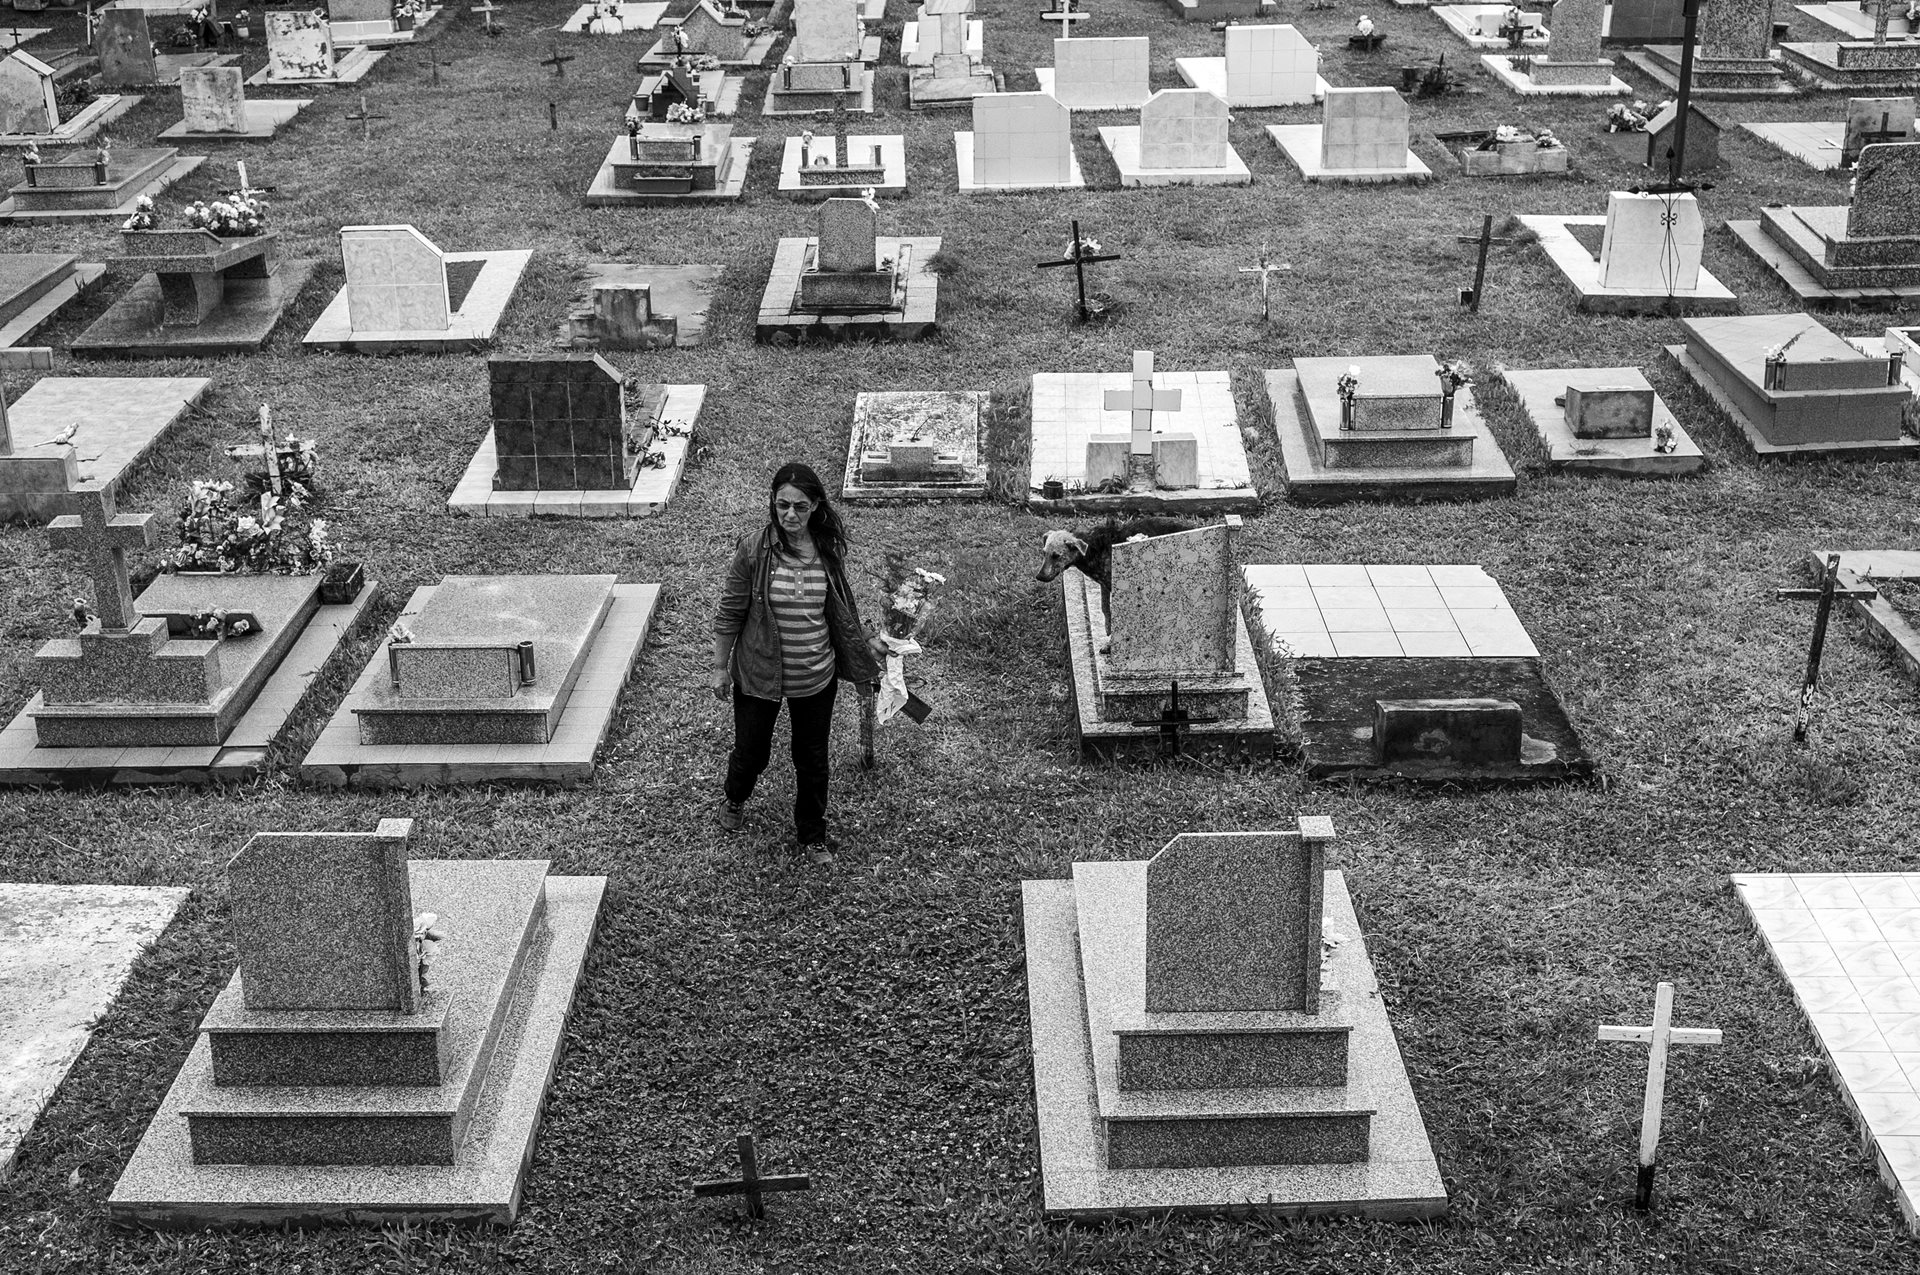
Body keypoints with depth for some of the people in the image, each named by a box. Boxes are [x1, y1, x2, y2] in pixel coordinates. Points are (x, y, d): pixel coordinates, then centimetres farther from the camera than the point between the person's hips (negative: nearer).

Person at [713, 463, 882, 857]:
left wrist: (861, 668, 10)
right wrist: (720, 668, -4)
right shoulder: (753, 549, -16)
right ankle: (734, 799, 49)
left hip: (816, 677, 2)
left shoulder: (829, 549, -6)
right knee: (751, 751, 15)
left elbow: (842, 612, 6)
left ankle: (811, 834, 36)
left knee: (813, 759, 14)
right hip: (758, 674, -2)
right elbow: (730, 613, -8)